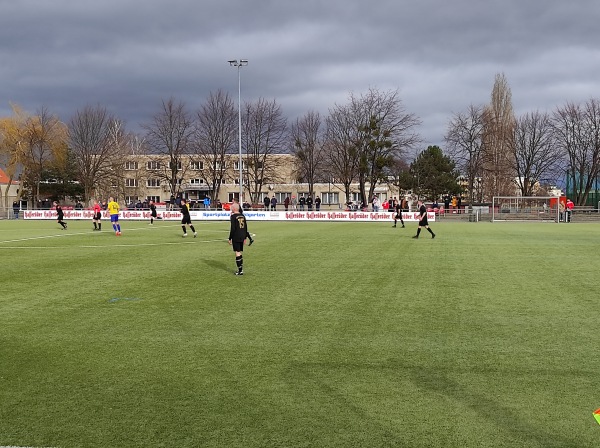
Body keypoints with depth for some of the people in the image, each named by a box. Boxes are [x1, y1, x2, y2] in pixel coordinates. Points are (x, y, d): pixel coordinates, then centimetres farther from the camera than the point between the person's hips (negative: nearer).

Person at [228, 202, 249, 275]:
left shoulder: (233, 216, -11)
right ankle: (241, 269, 17)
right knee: (240, 252, 14)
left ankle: (240, 270, -7)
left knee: (237, 253, -5)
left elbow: (233, 228, -15)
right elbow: (245, 227, 14)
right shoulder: (242, 216, 11)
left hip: (236, 238, -7)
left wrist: (230, 238, -9)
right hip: (242, 237, 7)